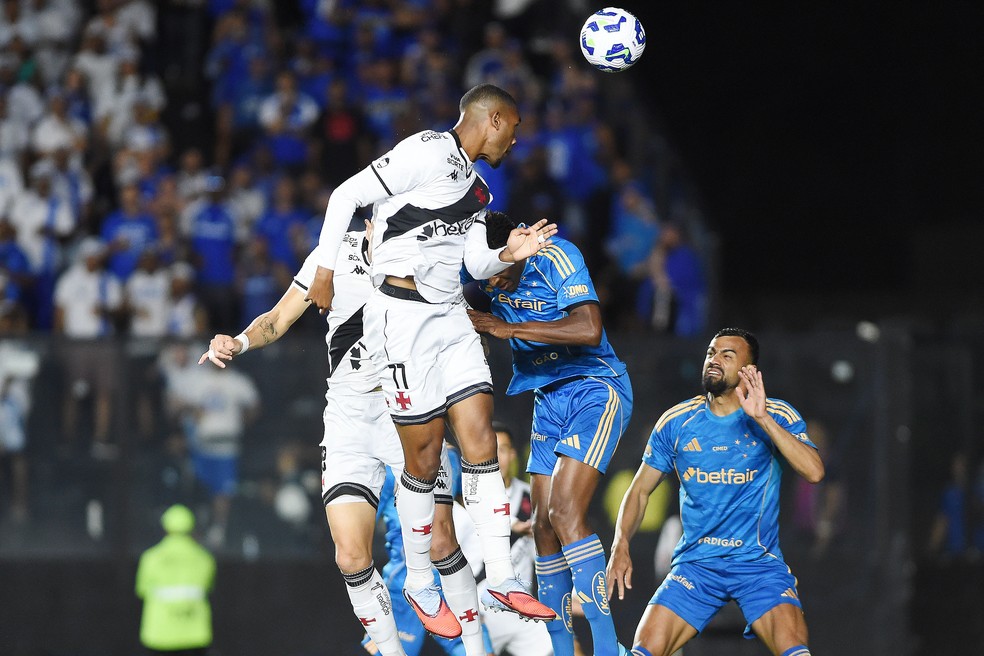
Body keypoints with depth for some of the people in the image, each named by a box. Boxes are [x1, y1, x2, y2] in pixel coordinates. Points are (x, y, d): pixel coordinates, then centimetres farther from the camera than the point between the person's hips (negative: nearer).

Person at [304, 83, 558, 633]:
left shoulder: (476, 187, 17)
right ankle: (420, 584, 12)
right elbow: (347, 196, -12)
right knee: (424, 458, -2)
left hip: (450, 318, 8)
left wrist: (509, 254, -1)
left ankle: (501, 580, 0)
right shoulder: (430, 152, -11)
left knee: (481, 440, -1)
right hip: (403, 314, -8)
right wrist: (326, 272, -10)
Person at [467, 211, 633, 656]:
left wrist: (508, 328, -29)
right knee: (544, 525, 3)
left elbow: (590, 330, -30)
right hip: (549, 399, 7)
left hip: (595, 389, -7)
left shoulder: (555, 257, -21)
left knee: (565, 512, -20)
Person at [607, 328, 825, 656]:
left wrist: (763, 419, -25)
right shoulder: (675, 422, 3)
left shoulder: (778, 417, -4)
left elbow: (814, 472, -20)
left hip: (760, 565, -2)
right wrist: (620, 547, -6)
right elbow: (640, 490, 10)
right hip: (695, 564, 2)